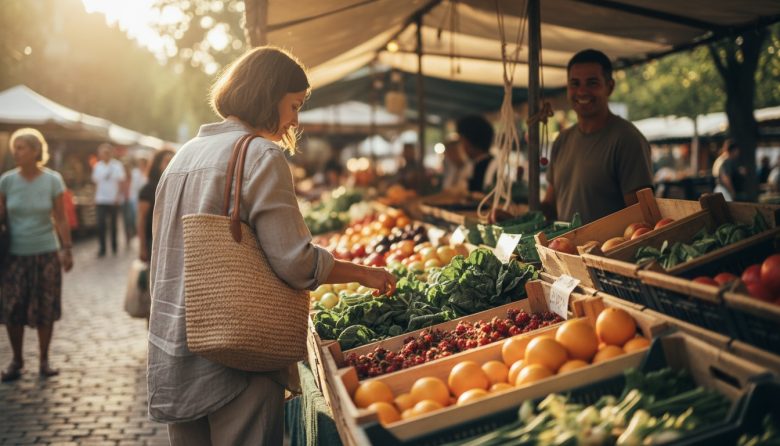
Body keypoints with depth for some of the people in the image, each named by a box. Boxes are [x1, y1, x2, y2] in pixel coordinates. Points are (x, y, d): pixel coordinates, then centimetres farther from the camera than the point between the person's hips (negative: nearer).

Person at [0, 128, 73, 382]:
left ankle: (44, 361, 18)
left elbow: (60, 219, -1)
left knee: (45, 310, 4)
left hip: (45, 253, -1)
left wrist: (66, 249, -5)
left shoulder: (52, 180, -4)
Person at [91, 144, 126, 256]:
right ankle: (102, 248, -5)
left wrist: (118, 197, -10)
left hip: (114, 200, -1)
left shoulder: (117, 165, -1)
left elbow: (120, 182, -1)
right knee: (100, 224, -8)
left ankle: (114, 246, 22)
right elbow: (96, 183, 10)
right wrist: (95, 197, 1)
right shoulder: (97, 166, 7)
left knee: (113, 224, 8)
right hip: (101, 200, 1)